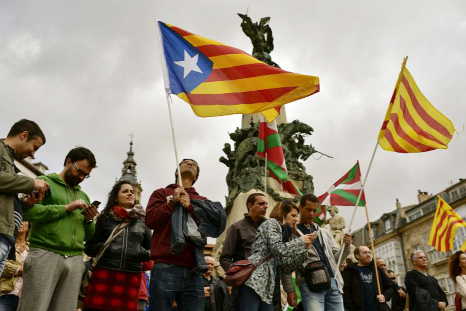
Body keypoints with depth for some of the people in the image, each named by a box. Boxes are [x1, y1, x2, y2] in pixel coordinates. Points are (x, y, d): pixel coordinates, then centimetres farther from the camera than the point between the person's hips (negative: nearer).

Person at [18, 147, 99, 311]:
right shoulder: (45, 182, 8)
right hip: (45, 254, -5)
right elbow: (28, 211, -11)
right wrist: (66, 208, -9)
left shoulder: (83, 196, 24)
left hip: (75, 259, 5)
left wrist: (89, 220, 3)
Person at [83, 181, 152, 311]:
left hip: (131, 277, 1)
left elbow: (151, 249, 18)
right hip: (104, 274, -1)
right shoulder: (105, 218, 11)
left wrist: (144, 254, -2)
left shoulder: (142, 221, 15)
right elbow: (89, 248, 10)